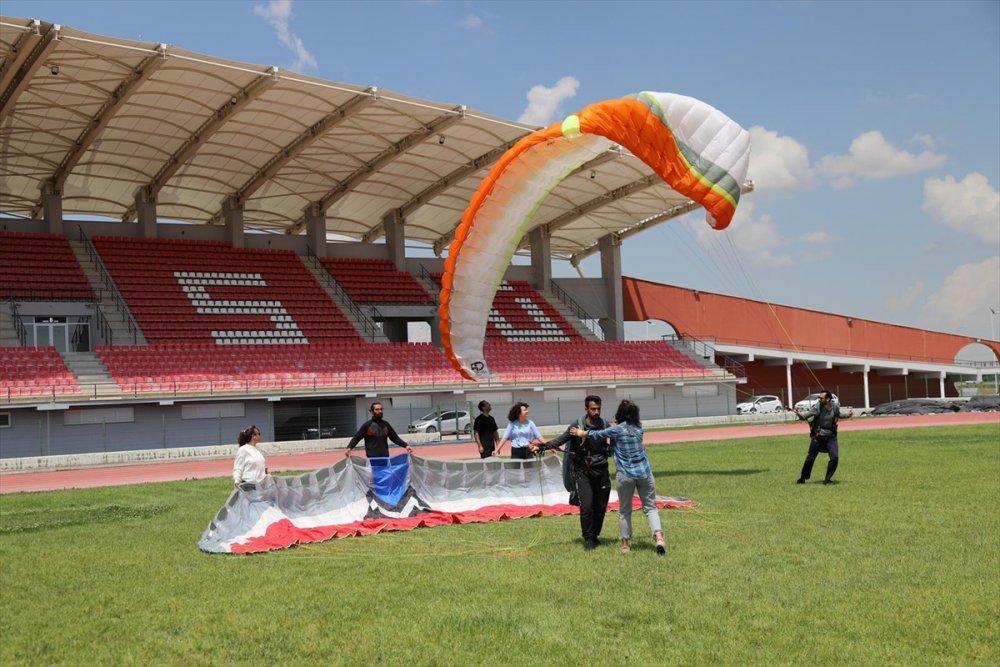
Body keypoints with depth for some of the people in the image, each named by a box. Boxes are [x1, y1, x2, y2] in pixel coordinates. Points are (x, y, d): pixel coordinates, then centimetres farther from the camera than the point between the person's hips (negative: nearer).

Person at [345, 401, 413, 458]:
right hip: (372, 458, -4)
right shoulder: (367, 425, 0)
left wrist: (405, 445, 3)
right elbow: (356, 438, -2)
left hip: (385, 457, 4)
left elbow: (395, 437, 15)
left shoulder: (386, 424, 11)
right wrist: (349, 448, -19)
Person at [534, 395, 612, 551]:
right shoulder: (577, 425, -7)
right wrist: (542, 446, -26)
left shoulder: (605, 425, 4)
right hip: (583, 472, -3)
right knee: (586, 507, -11)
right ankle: (588, 539, 4)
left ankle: (595, 535, 25)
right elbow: (560, 440, -14)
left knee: (601, 507, 5)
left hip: (601, 471, 3)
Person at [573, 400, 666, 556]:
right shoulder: (639, 427, 6)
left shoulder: (616, 430, -5)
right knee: (650, 507, 6)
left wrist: (582, 433, 24)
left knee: (624, 511, 11)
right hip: (644, 473, 2)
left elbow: (597, 435, 9)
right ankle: (659, 537, -15)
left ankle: (625, 544, 17)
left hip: (625, 475, -2)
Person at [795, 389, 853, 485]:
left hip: (830, 436, 2)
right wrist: (800, 414, -49)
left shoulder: (835, 407, -7)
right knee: (810, 458, 4)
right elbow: (808, 414, -28)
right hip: (817, 436, -2)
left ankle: (827, 479, 7)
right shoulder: (817, 407, -16)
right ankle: (802, 478, 21)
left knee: (835, 457, -9)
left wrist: (847, 415, -2)